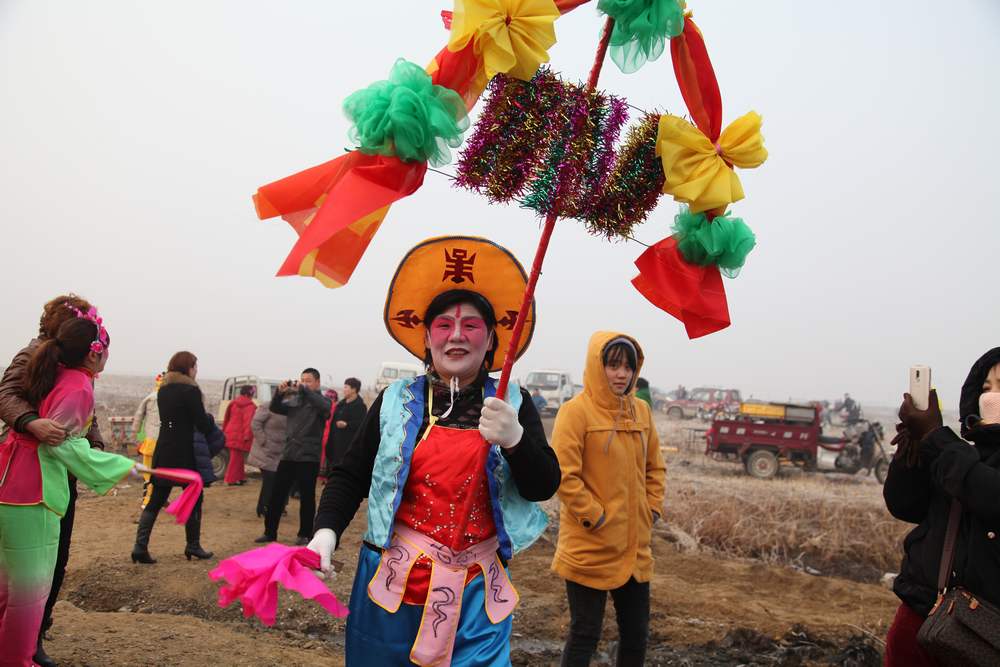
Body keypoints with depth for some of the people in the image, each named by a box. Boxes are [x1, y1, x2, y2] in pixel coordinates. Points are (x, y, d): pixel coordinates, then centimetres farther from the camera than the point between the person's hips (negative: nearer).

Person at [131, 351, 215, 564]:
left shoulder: (163, 390, 11)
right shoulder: (191, 390, -12)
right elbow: (202, 424, -13)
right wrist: (210, 419, 8)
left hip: (164, 451, 6)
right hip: (186, 453, -6)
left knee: (156, 500, 8)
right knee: (194, 498, 9)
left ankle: (140, 546, -1)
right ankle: (193, 546, 16)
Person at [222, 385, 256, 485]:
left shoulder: (233, 403, 14)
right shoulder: (250, 406, -10)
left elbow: (226, 418, 18)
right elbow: (248, 421, -19)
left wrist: (224, 431, 23)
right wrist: (247, 435, -21)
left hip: (230, 433, 8)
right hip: (240, 435, -8)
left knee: (237, 457, 18)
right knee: (236, 458, -1)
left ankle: (240, 477, 26)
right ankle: (232, 480, 1)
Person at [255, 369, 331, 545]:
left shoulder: (321, 401, -2)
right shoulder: (294, 401, 13)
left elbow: (325, 407, -24)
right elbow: (275, 408, 5)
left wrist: (304, 390, -30)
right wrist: (279, 392, -14)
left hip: (308, 457, -5)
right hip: (288, 455, 5)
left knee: (307, 497, 3)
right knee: (276, 495, 7)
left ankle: (305, 534, 14)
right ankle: (270, 532, 18)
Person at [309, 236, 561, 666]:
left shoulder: (513, 404, -2)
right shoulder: (395, 402, -1)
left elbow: (544, 487, -7)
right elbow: (350, 477, 3)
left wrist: (514, 439, -25)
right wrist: (325, 532, -13)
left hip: (476, 589, 0)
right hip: (393, 581, 1)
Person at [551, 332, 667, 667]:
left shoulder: (641, 410, 7)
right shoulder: (576, 411, -13)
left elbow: (655, 467, 16)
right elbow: (563, 475, -18)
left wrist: (652, 510, 5)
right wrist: (596, 518, -16)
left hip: (635, 548, 6)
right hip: (589, 549, -6)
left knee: (636, 634, 17)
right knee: (585, 635, 6)